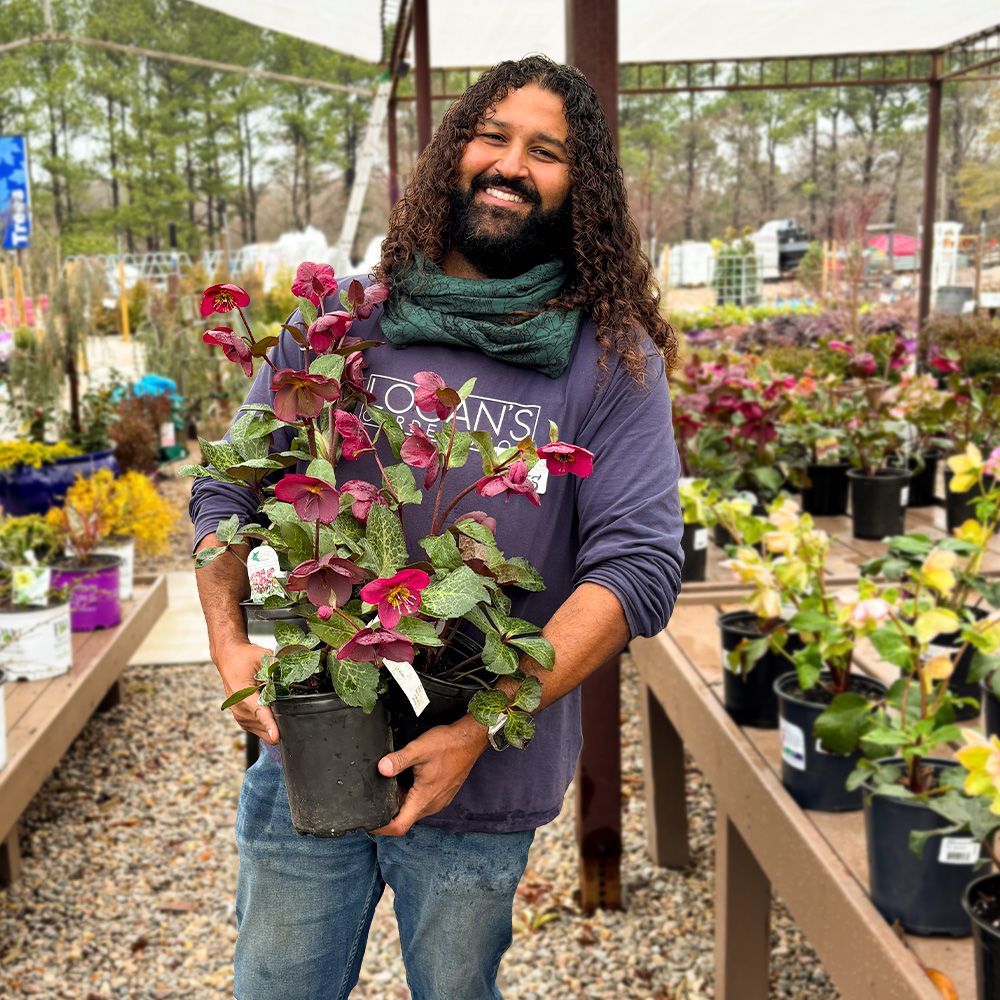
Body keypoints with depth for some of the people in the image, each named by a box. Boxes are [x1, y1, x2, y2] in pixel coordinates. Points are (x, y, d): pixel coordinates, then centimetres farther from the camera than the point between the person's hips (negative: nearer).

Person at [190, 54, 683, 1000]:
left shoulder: (613, 357, -6)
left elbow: (639, 561, -13)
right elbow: (225, 496, 6)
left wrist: (482, 728, -20)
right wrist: (228, 640, -11)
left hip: (481, 783, -2)